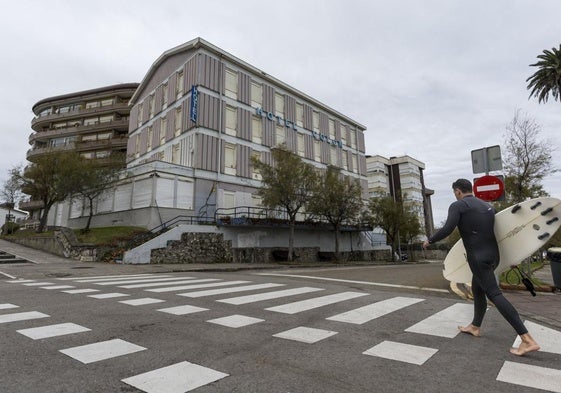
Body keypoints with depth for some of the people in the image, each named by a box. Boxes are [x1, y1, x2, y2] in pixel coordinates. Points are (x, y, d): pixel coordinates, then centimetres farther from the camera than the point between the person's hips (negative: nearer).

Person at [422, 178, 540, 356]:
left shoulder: (457, 206, -9)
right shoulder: (487, 206, 14)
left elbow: (447, 230, -19)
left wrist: (429, 240, -4)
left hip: (478, 258, -8)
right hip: (492, 255, 8)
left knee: (494, 294, -7)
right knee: (477, 290, 20)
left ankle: (528, 340, -10)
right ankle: (475, 327, 32)